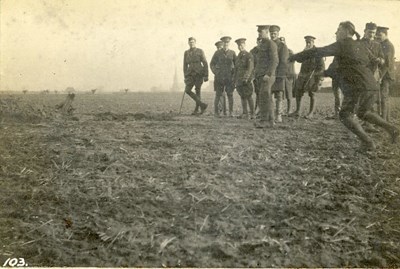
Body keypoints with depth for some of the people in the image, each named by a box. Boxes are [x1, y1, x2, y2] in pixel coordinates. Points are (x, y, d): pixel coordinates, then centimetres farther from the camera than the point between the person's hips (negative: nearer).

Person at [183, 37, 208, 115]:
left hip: (199, 73, -4)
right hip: (190, 74, 4)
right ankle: (202, 105, -7)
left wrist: (206, 75, -9)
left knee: (197, 91, -2)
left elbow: (205, 63, -3)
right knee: (187, 90, -11)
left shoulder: (200, 51, 0)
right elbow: (185, 65, 14)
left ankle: (196, 109, 8)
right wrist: (185, 77, 10)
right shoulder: (186, 53, 11)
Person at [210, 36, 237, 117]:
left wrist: (233, 72, 1)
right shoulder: (217, 53, 2)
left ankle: (231, 112, 4)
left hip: (229, 77, 1)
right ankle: (216, 111, 12)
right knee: (218, 95, -1)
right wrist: (216, 72, -2)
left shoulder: (232, 53, 4)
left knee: (230, 94, -2)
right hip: (219, 77, -1)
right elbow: (212, 64, 9)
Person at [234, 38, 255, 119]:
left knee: (248, 97, -5)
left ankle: (252, 113, 2)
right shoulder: (239, 56, 17)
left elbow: (250, 68, -15)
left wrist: (246, 78, -25)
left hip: (246, 80, -7)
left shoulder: (249, 55, -5)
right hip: (239, 80, 7)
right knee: (242, 97, 7)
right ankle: (245, 113, 10)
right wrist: (235, 80, 14)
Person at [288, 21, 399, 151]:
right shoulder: (360, 46, 20)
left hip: (357, 87, -8)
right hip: (372, 86, 8)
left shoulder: (341, 45, -2)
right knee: (363, 112, 26)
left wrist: (298, 56, -3)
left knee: (345, 115, 5)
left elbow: (319, 51, -8)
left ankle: (367, 142, -4)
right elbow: (375, 62, 24)